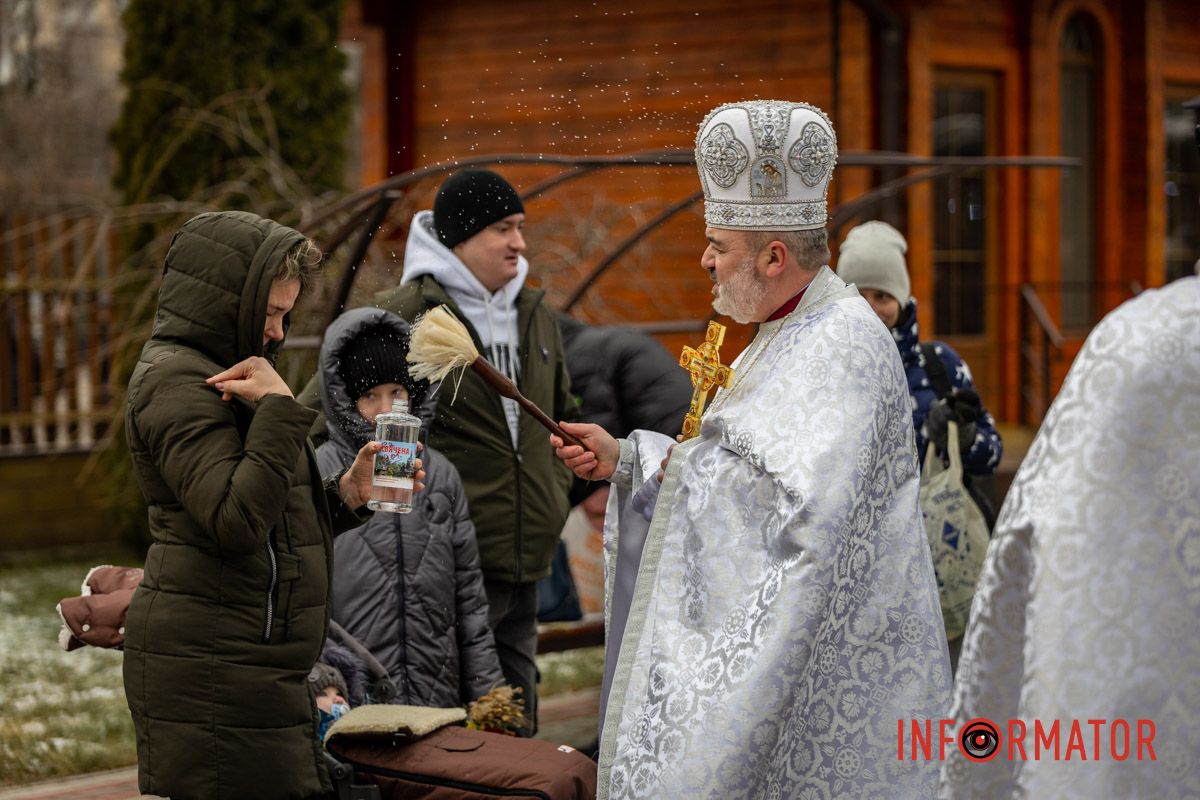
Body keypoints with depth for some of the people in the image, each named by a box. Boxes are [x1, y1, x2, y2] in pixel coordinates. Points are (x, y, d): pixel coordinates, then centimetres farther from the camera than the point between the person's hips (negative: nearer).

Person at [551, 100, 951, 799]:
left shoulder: (841, 344, -19)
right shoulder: (791, 334, 14)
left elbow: (805, 501, -30)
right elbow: (747, 463, 21)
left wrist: (680, 466, -20)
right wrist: (625, 459, 15)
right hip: (773, 642, 10)